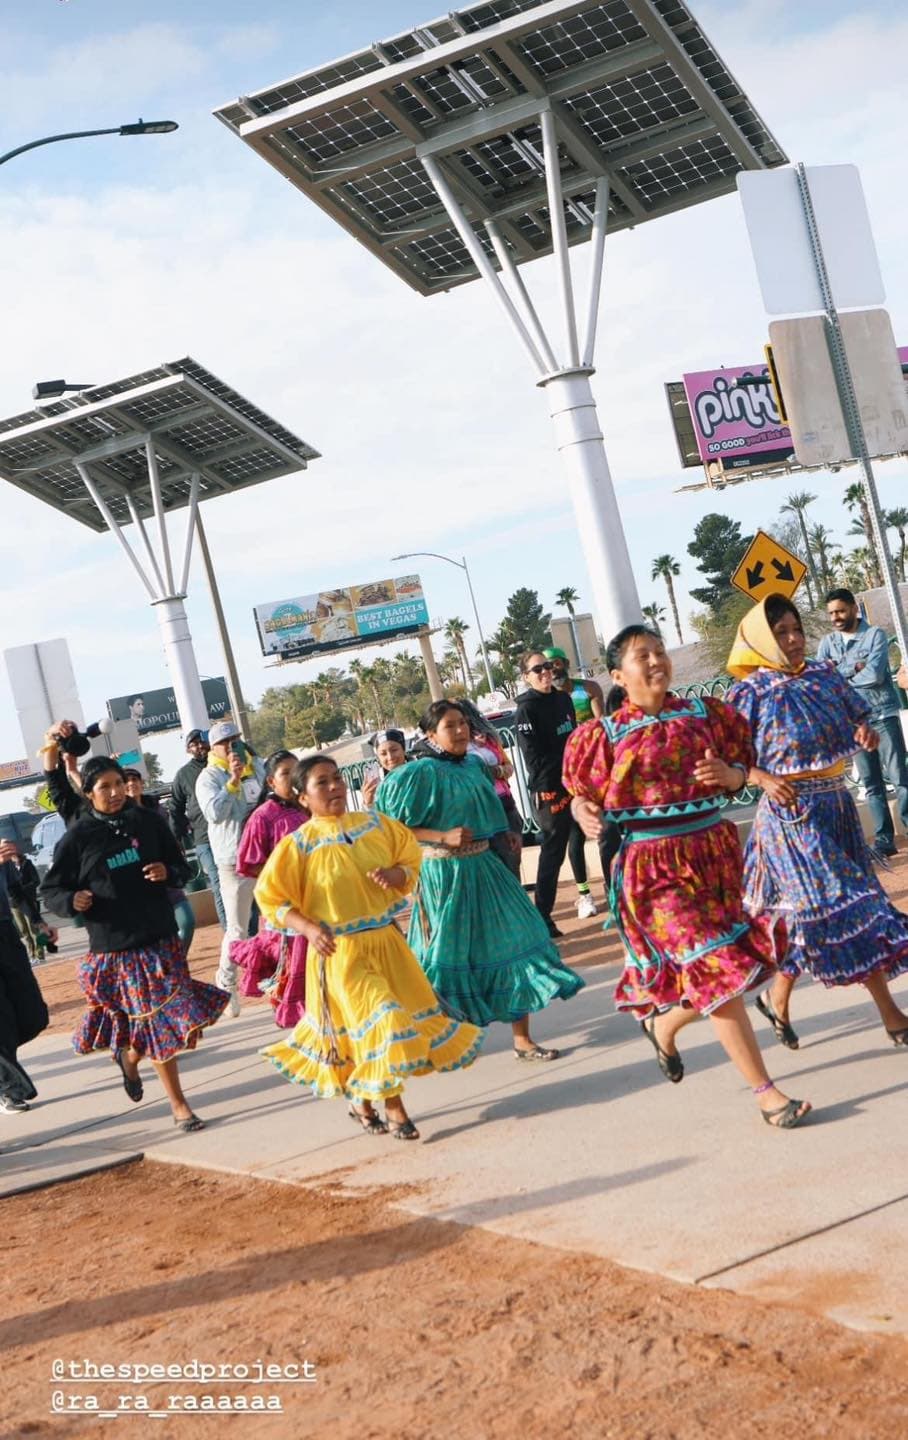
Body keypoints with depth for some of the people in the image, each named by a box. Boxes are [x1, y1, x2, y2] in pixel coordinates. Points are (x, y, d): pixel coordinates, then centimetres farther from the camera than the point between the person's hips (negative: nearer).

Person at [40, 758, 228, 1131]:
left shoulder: (149, 822, 1)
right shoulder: (78, 838, -6)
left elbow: (182, 867, 11)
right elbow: (50, 889, 1)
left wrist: (167, 872, -11)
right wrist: (72, 900, -20)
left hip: (161, 938, 3)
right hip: (115, 948, -3)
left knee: (183, 1020, 9)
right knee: (158, 1024, 1)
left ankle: (130, 1057, 40)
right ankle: (179, 1107, 16)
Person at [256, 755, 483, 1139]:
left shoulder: (375, 824, 2)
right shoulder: (299, 845, -10)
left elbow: (410, 859, 11)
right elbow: (270, 897, -6)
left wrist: (396, 874, -12)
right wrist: (308, 928, -19)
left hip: (386, 940, 5)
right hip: (340, 951, -5)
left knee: (410, 1012, 11)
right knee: (378, 1021, -8)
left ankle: (363, 1100, 31)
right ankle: (392, 1107, 13)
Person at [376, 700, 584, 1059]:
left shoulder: (473, 766, 8)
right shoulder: (423, 772, -13)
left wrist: (503, 836, 8)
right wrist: (444, 837, -23)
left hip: (482, 868, 7)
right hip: (444, 875, -7)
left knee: (512, 946, 2)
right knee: (450, 956, 4)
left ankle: (522, 1039, 8)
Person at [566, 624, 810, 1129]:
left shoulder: (704, 714, 5)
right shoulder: (606, 734, -2)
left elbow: (740, 773, 12)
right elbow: (585, 796, 4)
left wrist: (728, 774, -11)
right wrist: (587, 816, -17)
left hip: (715, 851, 4)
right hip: (654, 865, -4)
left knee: (708, 971, 10)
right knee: (717, 969, -9)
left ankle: (663, 1025, 43)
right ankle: (765, 1092, -1)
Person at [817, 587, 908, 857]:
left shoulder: (875, 634, -4)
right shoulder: (827, 643, 8)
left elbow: (874, 674, -17)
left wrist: (839, 675, -7)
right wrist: (853, 668, -14)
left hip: (883, 715, -4)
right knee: (871, 784, 5)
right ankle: (884, 838, 8)